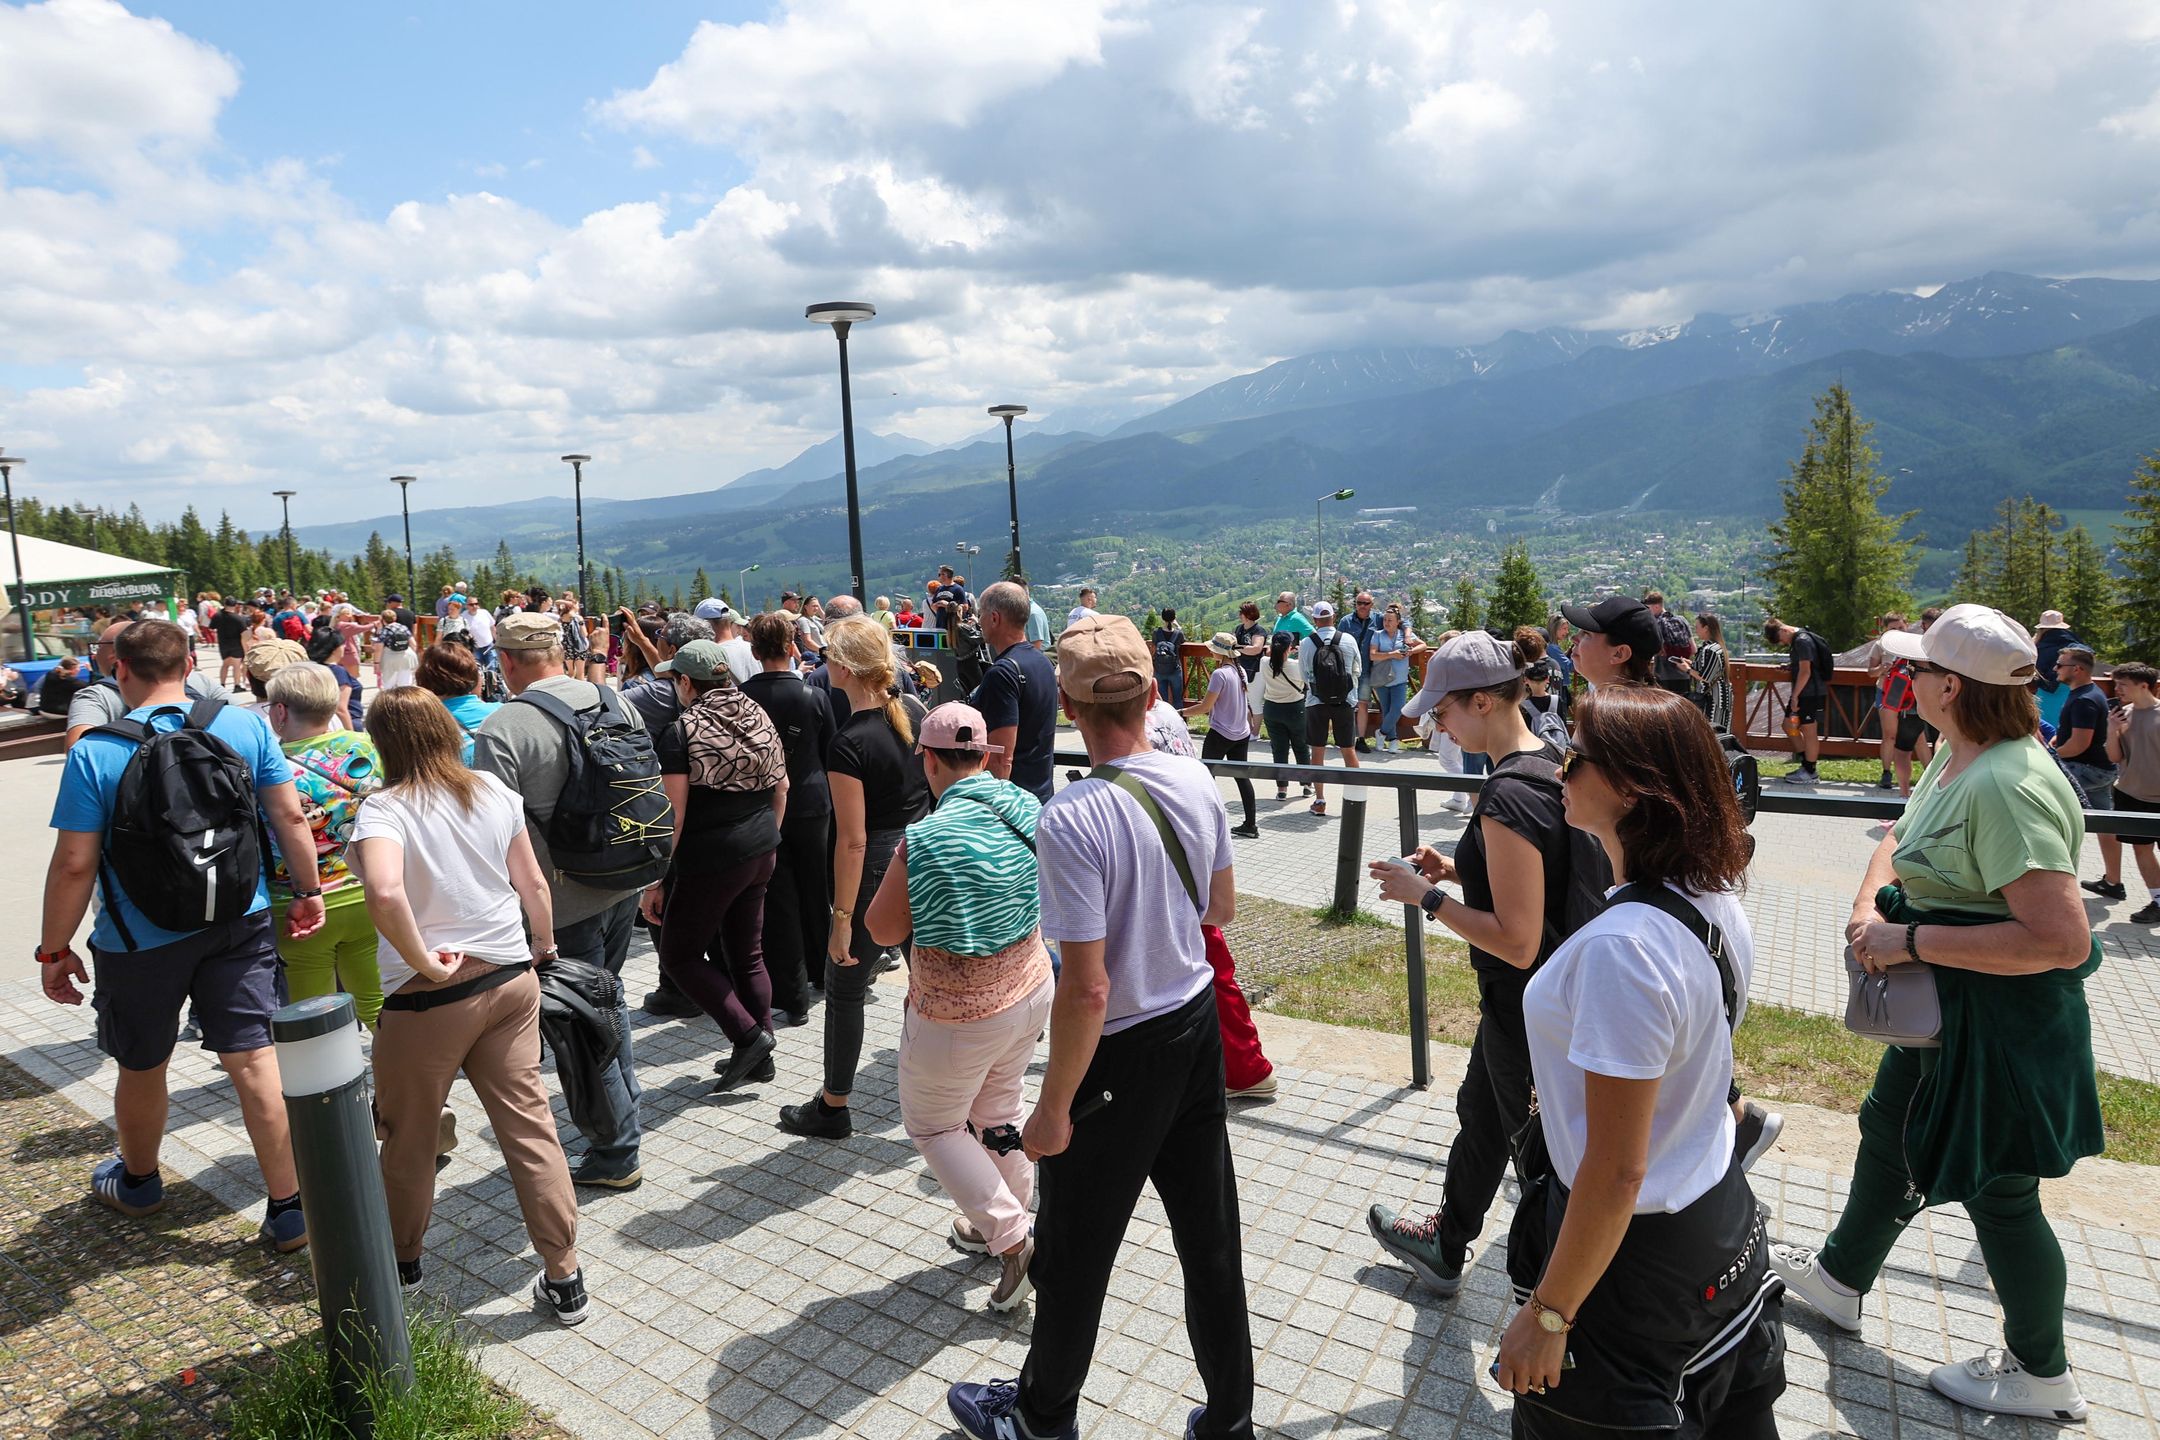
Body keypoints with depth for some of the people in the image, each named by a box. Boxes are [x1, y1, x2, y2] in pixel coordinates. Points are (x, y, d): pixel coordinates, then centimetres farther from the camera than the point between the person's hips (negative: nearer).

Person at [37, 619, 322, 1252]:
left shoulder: (94, 753, -14)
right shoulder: (246, 726, -7)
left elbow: (74, 865, -12)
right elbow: (289, 816, -3)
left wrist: (54, 949, 0)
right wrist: (308, 892, 8)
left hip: (140, 940, -1)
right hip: (241, 927, 2)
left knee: (141, 1068, 20)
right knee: (254, 1060, 4)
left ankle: (138, 1182, 45)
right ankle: (289, 1209, 7)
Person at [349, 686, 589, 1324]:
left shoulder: (385, 809, -14)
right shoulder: (494, 791, 1)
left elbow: (384, 893, -33)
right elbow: (533, 883, 5)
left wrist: (424, 962, -20)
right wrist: (544, 947, 19)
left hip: (429, 995, -4)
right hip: (510, 979, 4)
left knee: (410, 1137, 19)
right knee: (530, 1125, 9)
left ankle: (402, 1261, 41)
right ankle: (565, 1277, 14)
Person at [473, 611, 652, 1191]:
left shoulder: (501, 730, -17)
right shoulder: (617, 702, 2)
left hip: (564, 899, -6)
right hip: (625, 882, 7)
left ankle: (616, 1152, 18)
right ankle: (625, 1103, 41)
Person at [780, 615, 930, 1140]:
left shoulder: (848, 745, -22)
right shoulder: (914, 710, -1)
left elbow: (853, 840, -21)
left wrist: (842, 918, -15)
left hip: (877, 873, -7)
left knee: (844, 990, 11)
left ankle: (832, 1108, 27)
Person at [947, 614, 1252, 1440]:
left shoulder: (1071, 822, -27)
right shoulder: (1197, 783, -6)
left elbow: (1087, 989, -26)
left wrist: (1053, 1109, -15)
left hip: (1124, 1054, -6)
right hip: (1199, 1025, 6)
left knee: (1074, 1251, 17)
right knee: (1209, 1236, 21)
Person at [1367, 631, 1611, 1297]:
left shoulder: (1507, 799, -29)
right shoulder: (1550, 763, 1)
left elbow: (1517, 943, -29)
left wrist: (1425, 895, -21)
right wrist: (1456, 869, 5)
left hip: (1527, 1009, -10)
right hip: (1561, 989, 10)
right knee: (1479, 1112, 26)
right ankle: (1443, 1244, 47)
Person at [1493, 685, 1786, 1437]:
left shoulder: (1622, 946, -33)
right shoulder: (1716, 899, -5)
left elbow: (1615, 1173, -28)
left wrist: (1547, 1316, -17)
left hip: (1637, 1253, -8)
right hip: (1720, 1215, 8)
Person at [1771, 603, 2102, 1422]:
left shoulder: (2009, 785, -30)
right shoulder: (1954, 755, 1)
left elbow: (2062, 940, -34)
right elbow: (1901, 842, 14)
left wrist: (1912, 940, -28)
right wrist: (1868, 909, -6)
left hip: (2004, 1023, -10)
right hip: (1946, 1009, 10)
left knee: (1996, 1188, 8)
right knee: (1889, 1132, 23)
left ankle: (2041, 1375, 32)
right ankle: (1840, 1277, 44)